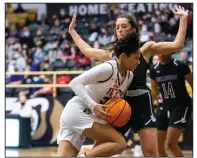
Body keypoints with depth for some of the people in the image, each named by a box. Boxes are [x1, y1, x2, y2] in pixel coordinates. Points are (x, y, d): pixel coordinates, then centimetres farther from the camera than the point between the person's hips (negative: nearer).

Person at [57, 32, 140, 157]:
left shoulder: (129, 76, 10)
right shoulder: (108, 68, -17)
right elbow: (75, 83, -20)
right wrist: (93, 106, -29)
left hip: (86, 114, 9)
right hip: (77, 111, -9)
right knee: (120, 143, -15)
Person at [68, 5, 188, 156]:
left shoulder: (145, 49, 6)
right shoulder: (112, 53, 17)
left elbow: (177, 45, -1)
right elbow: (87, 50, 32)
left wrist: (183, 19, -3)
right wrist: (72, 31, 37)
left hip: (140, 103, -4)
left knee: (151, 152, -10)